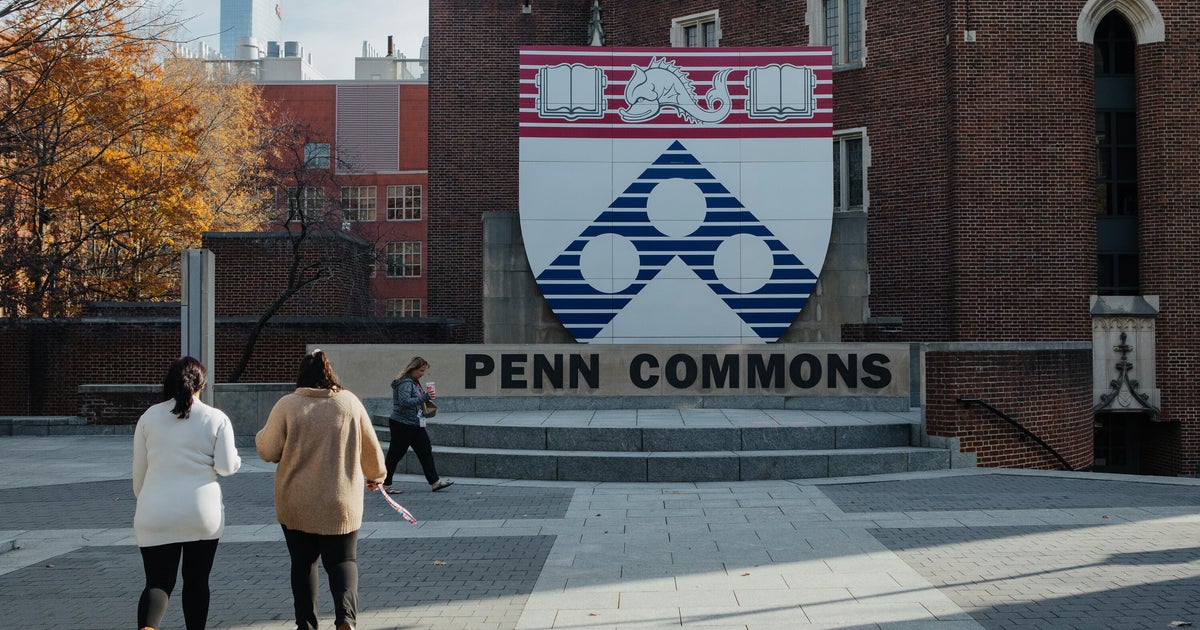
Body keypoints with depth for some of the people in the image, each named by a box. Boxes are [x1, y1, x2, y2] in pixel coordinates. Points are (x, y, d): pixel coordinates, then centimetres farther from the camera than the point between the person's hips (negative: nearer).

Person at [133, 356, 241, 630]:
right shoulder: (216, 419, -1)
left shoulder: (149, 417, 4)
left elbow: (139, 471, 9)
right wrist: (235, 458, 15)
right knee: (196, 581, 14)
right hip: (202, 514, 0)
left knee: (158, 583, 0)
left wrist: (143, 501, 24)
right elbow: (226, 466, -7)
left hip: (156, 515, 1)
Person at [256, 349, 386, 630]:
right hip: (341, 504, 1)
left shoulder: (287, 406, -9)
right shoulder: (350, 402, -1)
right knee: (342, 561, 10)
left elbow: (267, 451, -4)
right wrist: (375, 475, 26)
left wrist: (261, 435, 18)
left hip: (296, 504, -1)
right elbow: (371, 448, 7)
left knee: (303, 564, 14)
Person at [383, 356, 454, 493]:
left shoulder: (415, 382, 14)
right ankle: (385, 484, 9)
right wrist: (425, 397, -28)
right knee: (395, 454, -1)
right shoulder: (405, 383, -16)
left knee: (426, 451, 7)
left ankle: (434, 482, 9)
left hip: (415, 425, 10)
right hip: (402, 424, -10)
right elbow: (404, 401, -29)